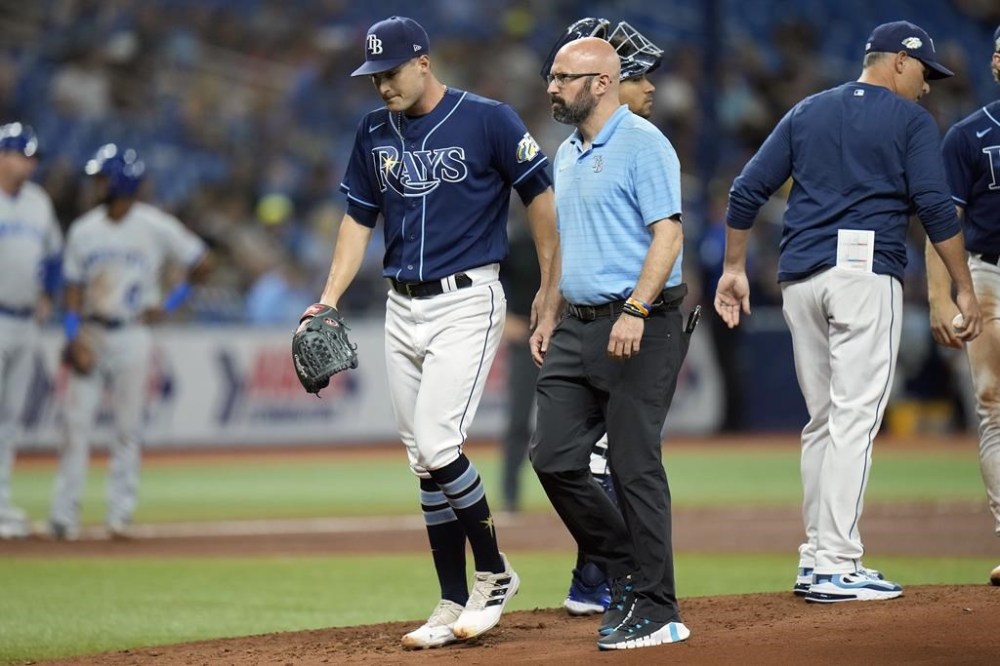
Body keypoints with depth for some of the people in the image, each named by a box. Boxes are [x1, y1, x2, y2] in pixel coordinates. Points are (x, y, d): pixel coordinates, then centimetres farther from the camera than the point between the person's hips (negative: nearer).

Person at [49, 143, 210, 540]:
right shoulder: (83, 230, 5)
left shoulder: (155, 227, -5)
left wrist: (169, 304, -2)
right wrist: (74, 337, -7)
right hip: (90, 334, 2)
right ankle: (64, 515, 0)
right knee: (76, 423, -3)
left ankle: (120, 515, 6)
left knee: (128, 428, 0)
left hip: (133, 334, -2)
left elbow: (201, 263, 3)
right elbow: (73, 287, 6)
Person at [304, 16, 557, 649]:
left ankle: (495, 573, 2)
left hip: (467, 301, -6)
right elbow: (359, 218, 14)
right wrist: (329, 301, 4)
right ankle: (454, 605, 11)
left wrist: (552, 287, -5)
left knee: (438, 445, -17)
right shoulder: (375, 132, 9)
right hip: (403, 308, 6)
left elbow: (539, 192, -4)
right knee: (424, 461, 6)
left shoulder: (487, 120, -9)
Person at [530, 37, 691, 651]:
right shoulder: (568, 155, 18)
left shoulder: (643, 144, -10)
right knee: (555, 459, 2)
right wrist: (549, 316, 19)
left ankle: (655, 611, 0)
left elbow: (668, 233, -17)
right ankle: (625, 573, 18)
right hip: (579, 328, 9)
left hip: (642, 328, -9)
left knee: (635, 465, -7)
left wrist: (635, 312, -25)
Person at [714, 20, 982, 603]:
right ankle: (837, 568, -14)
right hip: (865, 271, -6)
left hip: (799, 280, 6)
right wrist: (964, 288, -4)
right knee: (854, 419, -8)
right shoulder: (910, 120, 3)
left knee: (823, 420, 14)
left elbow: (747, 191, 13)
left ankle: (816, 559, 14)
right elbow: (935, 208, -7)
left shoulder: (806, 113, 18)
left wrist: (735, 268, 17)